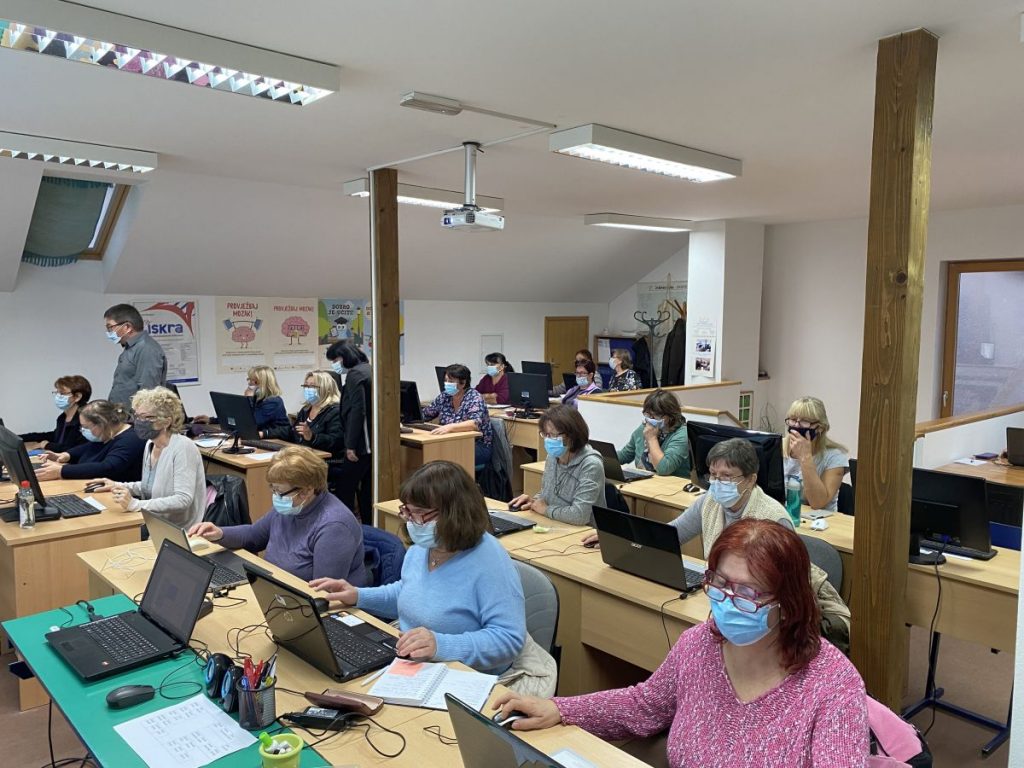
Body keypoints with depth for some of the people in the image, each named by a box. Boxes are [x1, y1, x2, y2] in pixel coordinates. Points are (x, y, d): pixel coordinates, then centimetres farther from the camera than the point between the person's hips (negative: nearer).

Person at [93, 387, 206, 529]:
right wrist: (118, 486, 9)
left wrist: (135, 504, -31)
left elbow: (183, 500, -27)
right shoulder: (150, 444, 7)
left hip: (180, 532, -7)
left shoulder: (183, 447, -18)